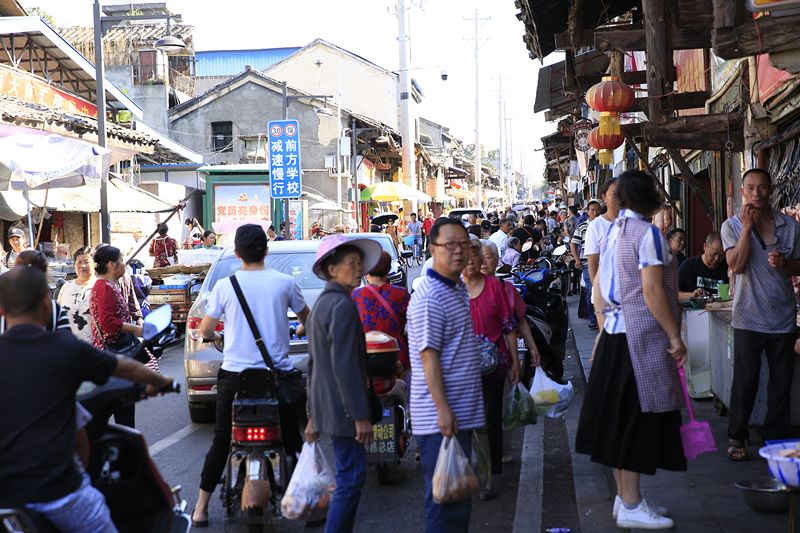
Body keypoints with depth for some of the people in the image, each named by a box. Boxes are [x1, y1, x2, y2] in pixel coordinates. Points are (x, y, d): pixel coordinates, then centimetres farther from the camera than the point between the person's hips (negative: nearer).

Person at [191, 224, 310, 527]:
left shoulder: (224, 286, -4)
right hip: (278, 373, 1)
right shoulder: (285, 282, -1)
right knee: (292, 437, 13)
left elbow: (205, 331, 1)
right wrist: (304, 329, 40)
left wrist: (215, 336, 25)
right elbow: (306, 317, 17)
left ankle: (201, 508, 11)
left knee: (221, 441, 8)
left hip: (234, 374, 0)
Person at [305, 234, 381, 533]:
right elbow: (345, 365, -21)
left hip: (326, 406, 10)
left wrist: (313, 415, 23)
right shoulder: (343, 305, -15)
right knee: (352, 477, -6)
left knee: (349, 475, 15)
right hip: (343, 407, -10)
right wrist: (360, 416, -20)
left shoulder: (322, 303, 16)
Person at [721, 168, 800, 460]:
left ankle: (775, 436, 19)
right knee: (745, 380, 0)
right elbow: (737, 265, -16)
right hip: (749, 318, -3)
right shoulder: (732, 226, -2)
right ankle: (736, 437, 12)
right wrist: (747, 227, -18)